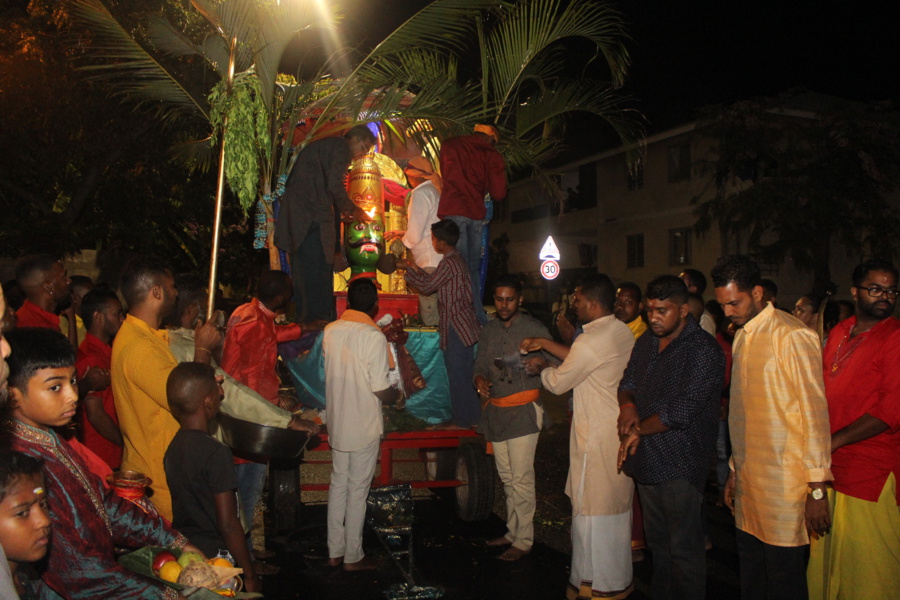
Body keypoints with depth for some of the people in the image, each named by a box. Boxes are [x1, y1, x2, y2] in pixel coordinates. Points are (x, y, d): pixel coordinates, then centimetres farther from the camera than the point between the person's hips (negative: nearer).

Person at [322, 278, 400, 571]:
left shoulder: (330, 331, -2)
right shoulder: (374, 337, -19)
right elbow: (381, 390, -19)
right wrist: (397, 394, 5)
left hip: (336, 422, 5)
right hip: (364, 426, -5)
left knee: (338, 484, 17)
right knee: (358, 490, 6)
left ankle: (335, 551, 26)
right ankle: (353, 556, 18)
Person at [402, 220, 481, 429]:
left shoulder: (448, 263, -19)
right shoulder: (456, 259, 12)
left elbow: (426, 286, -12)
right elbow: (433, 281, 16)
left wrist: (406, 268, -1)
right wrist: (415, 268, 17)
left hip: (456, 326, -10)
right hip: (465, 325, 10)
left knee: (457, 374, 0)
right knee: (466, 374, 16)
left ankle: (461, 420, 10)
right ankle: (473, 416, 25)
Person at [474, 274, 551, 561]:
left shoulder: (534, 329, -3)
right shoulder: (488, 330, 13)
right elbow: (480, 364, 17)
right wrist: (479, 379, -5)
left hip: (523, 411, -5)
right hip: (495, 411, 6)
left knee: (521, 478, -6)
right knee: (507, 477, 12)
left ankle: (524, 540, 4)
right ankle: (512, 532, 23)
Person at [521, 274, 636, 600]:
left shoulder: (591, 341, -23)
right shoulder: (624, 333, 4)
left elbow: (558, 382, -11)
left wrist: (541, 367, 10)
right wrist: (547, 345, 20)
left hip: (596, 437, -9)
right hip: (622, 429, 9)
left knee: (591, 509, 5)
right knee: (617, 502, 19)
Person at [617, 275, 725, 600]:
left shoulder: (704, 350, -14)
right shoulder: (645, 343, 11)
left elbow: (681, 411, -20)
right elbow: (627, 383, 17)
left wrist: (639, 430, -9)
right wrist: (627, 405, -7)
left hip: (680, 466, -7)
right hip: (648, 462, 7)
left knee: (684, 549, 4)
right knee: (657, 543, 18)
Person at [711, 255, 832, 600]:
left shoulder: (793, 336, -13)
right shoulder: (741, 337, 12)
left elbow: (815, 412, -13)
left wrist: (817, 488, -13)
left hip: (784, 484, -7)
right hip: (748, 480, 7)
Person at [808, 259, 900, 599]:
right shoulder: (839, 333, 13)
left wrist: (833, 441, -16)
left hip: (871, 472, -7)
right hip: (829, 467, 7)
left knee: (865, 570, 2)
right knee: (824, 557, 16)